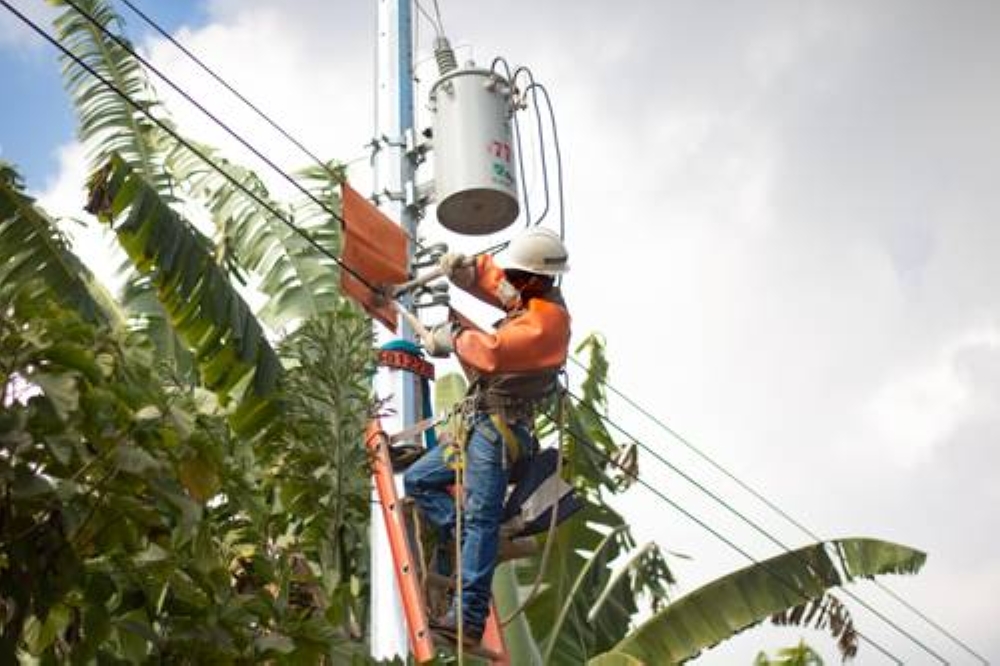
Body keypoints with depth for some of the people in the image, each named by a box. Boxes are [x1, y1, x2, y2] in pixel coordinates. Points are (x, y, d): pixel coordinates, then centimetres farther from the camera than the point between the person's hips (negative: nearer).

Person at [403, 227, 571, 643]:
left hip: (499, 426, -11)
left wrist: (455, 336, -9)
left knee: (480, 517, -17)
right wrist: (465, 269, -4)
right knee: (418, 481, 15)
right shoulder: (531, 300, 13)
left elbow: (494, 351, -28)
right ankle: (470, 542, 4)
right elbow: (490, 277, 20)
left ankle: (470, 617, -21)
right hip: (478, 422, 11)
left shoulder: (547, 319, -17)